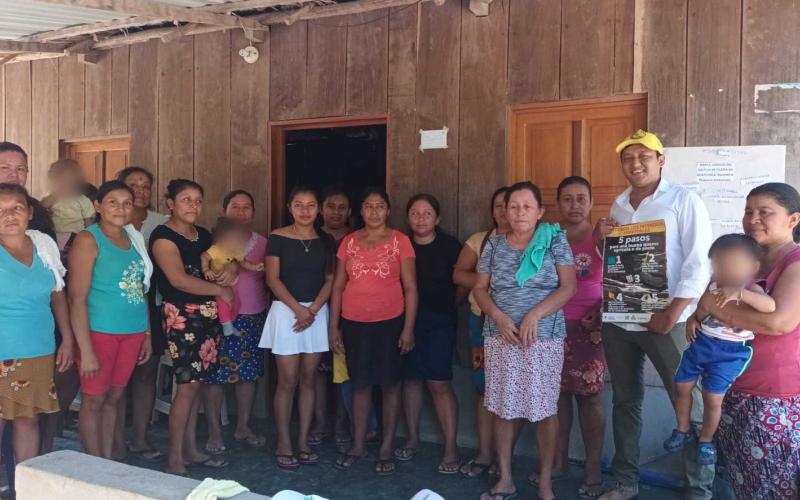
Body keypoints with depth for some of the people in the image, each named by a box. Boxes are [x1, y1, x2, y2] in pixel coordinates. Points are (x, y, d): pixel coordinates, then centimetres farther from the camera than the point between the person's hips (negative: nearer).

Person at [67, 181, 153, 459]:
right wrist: (86, 350, -18)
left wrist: (147, 335, 11)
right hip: (100, 331, -6)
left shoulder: (134, 238, 10)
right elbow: (77, 298, -14)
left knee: (114, 398, 14)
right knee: (93, 399, 3)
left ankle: (108, 462, 25)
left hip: (133, 332, 6)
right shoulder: (88, 240, -8)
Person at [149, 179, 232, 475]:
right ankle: (174, 460, 2)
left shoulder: (204, 235, 14)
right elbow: (179, 279, -19)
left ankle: (190, 450, 21)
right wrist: (220, 290, -9)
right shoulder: (163, 237, -8)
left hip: (208, 314, 7)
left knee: (196, 382, 10)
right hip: (182, 315, -7)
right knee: (189, 384, -8)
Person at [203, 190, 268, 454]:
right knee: (216, 375, 1)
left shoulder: (262, 243, 9)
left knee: (248, 372, 11)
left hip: (254, 317, 4)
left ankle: (243, 426, 26)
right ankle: (214, 431, 15)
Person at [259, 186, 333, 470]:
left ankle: (303, 441, 17)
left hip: (317, 313, 3)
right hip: (286, 311, -3)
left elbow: (330, 280, 4)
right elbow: (273, 279, -6)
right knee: (287, 382, -2)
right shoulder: (278, 238, -2)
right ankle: (283, 444, 10)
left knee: (308, 380, 7)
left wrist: (313, 310, -10)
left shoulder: (325, 241, 7)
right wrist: (298, 309, -14)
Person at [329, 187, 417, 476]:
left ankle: (387, 448, 19)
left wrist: (408, 328, -8)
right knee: (360, 384, 11)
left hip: (389, 322, -2)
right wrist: (334, 326, 4)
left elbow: (410, 288, -4)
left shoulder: (400, 241, -3)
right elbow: (338, 286, 7)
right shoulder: (349, 242, 5)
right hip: (354, 323, 2)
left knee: (389, 384, 7)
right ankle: (358, 445, 24)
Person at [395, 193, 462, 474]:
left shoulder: (450, 246, -5)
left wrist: (449, 304, 3)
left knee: (439, 384, -6)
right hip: (407, 319, 3)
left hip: (439, 322, -3)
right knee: (410, 378, 10)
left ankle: (451, 449, 2)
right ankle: (412, 438, 25)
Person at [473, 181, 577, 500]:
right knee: (502, 408, 6)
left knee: (544, 410, 2)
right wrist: (498, 316, -11)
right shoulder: (494, 245, 7)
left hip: (544, 338, -2)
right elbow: (479, 288, 7)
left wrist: (535, 314, -18)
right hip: (500, 338, 3)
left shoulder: (555, 240, 0)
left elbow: (568, 287, -6)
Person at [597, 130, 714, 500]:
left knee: (687, 403, 1)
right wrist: (601, 239, 1)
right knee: (625, 401, 13)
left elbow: (699, 262, -12)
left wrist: (673, 313, -18)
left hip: (666, 320, -5)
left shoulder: (684, 201, -5)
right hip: (618, 319, 6)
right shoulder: (619, 205, 12)